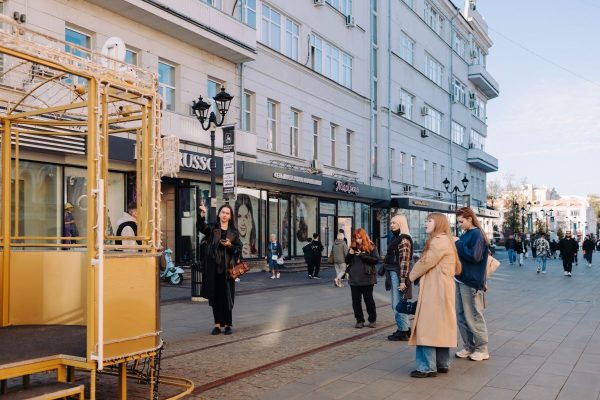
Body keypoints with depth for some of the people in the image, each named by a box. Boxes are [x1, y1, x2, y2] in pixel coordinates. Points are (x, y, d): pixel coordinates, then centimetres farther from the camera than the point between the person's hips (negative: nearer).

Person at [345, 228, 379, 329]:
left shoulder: (370, 247, -4)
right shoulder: (352, 247, 9)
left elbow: (376, 259, -14)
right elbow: (347, 261, 12)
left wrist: (362, 255, -19)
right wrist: (350, 254, -9)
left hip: (367, 278, -4)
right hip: (354, 279, 4)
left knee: (369, 300, 6)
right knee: (356, 301, 7)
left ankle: (372, 320, 19)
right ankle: (359, 320, 17)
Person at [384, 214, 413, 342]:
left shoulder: (404, 240, -13)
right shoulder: (395, 238, 16)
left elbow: (404, 262, -18)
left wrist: (402, 280, -21)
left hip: (398, 274, -10)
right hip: (392, 273, 10)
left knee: (398, 305, -5)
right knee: (396, 305, 16)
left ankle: (403, 332, 5)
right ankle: (404, 328, 26)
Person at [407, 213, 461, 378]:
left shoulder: (439, 241, -14)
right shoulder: (445, 240, 19)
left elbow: (425, 263, -13)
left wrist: (412, 275, 3)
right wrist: (417, 275, 4)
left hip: (435, 291, -10)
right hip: (440, 289, 11)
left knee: (428, 327, -8)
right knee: (440, 326, 14)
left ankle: (427, 367, -5)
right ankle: (442, 364, 21)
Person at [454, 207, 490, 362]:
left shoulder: (477, 234, -12)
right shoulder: (465, 234, 12)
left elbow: (475, 257, -21)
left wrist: (458, 244, -16)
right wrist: (456, 245, 2)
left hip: (472, 282, -8)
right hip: (461, 280, 8)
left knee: (474, 317, 1)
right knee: (461, 315, 12)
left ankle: (482, 349, 13)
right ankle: (468, 347, 23)